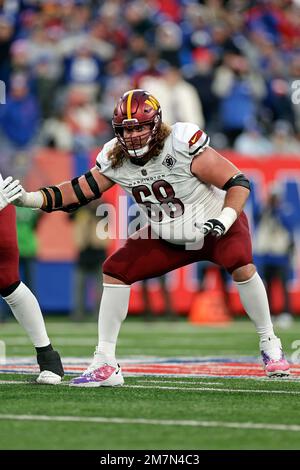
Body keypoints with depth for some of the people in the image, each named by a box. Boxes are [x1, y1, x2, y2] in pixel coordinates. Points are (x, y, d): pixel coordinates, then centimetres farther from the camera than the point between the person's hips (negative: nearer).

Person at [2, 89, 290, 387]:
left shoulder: (183, 146, -30)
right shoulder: (115, 159, -13)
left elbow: (238, 182, -26)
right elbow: (78, 191, -8)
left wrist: (225, 219, -41)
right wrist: (30, 199, -21)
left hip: (216, 227, -5)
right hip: (168, 238, 5)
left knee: (241, 266, -32)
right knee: (115, 271, -10)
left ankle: (270, 347, -10)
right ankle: (105, 364, -3)